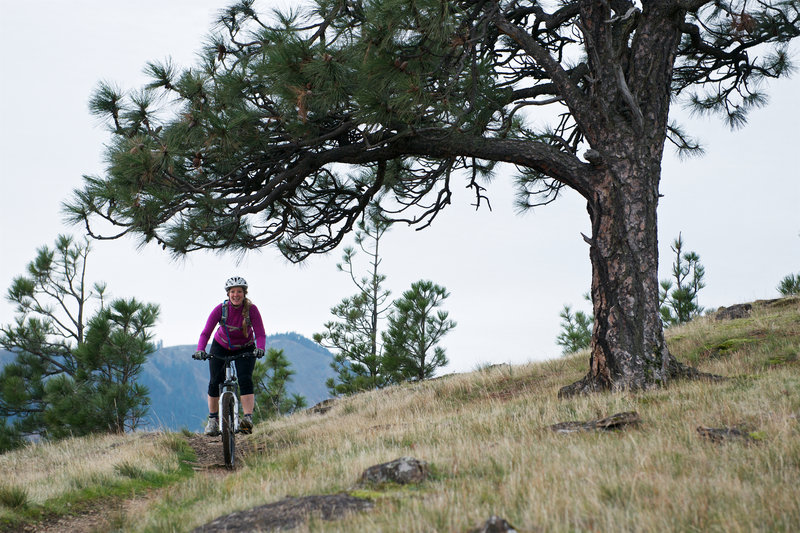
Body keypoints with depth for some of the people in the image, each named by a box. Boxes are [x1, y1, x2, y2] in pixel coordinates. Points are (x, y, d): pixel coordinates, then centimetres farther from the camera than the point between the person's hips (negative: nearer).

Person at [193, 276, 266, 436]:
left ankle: (248, 418, -28)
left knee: (245, 380, -22)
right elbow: (206, 332, -25)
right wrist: (200, 350, -42)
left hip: (245, 349, -1)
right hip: (221, 348, 1)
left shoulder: (251, 310, -22)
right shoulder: (220, 309, -21)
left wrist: (260, 348, -47)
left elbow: (260, 334, -27)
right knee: (214, 382, -7)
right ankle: (213, 419, 10)